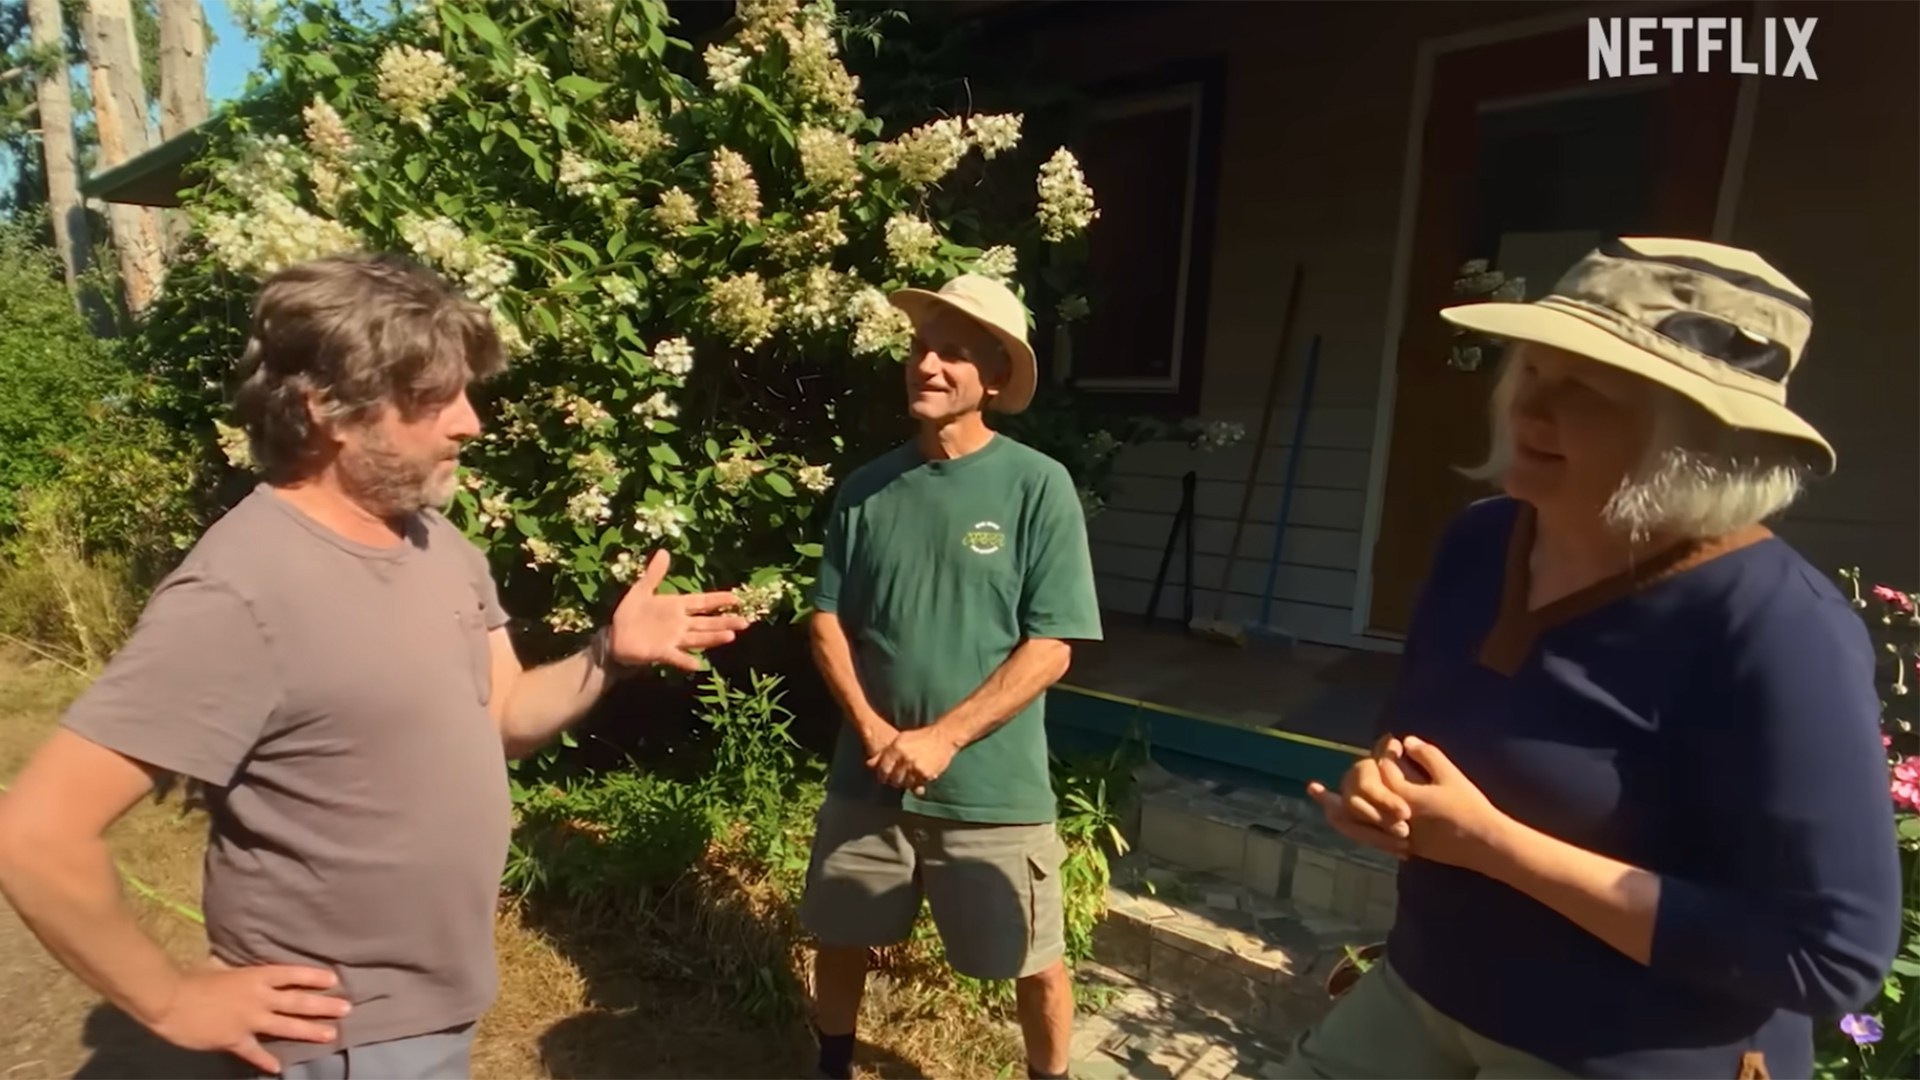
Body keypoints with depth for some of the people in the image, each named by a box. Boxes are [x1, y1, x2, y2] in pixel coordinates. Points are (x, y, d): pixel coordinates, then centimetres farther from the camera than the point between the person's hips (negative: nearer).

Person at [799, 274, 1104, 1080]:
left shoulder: (1038, 487, -11)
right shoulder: (868, 486, 0)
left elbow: (1050, 648, -13)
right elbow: (828, 621, 3)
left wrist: (944, 738, -17)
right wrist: (871, 726, -11)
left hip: (992, 786, -3)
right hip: (868, 777, 4)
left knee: (1034, 959, 12)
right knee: (841, 938, 20)